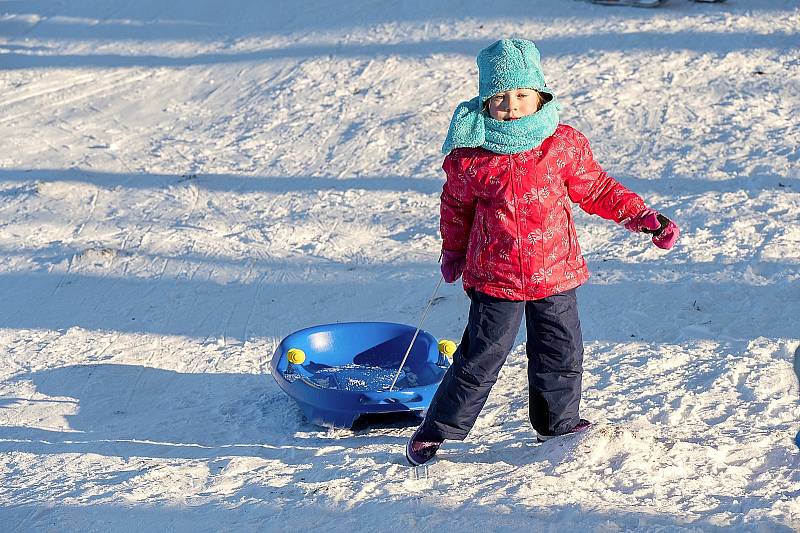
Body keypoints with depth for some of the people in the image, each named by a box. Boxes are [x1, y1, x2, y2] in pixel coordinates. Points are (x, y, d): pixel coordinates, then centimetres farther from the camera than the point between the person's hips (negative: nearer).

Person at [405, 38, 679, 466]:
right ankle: (436, 431, 17)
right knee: (480, 358, 2)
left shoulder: (564, 144, -5)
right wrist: (453, 252, 20)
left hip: (555, 272, 2)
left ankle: (558, 424, 34)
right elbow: (456, 206, 9)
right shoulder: (469, 156, -9)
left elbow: (596, 189, 8)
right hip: (494, 278, -2)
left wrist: (643, 217, 4)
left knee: (560, 354, 12)